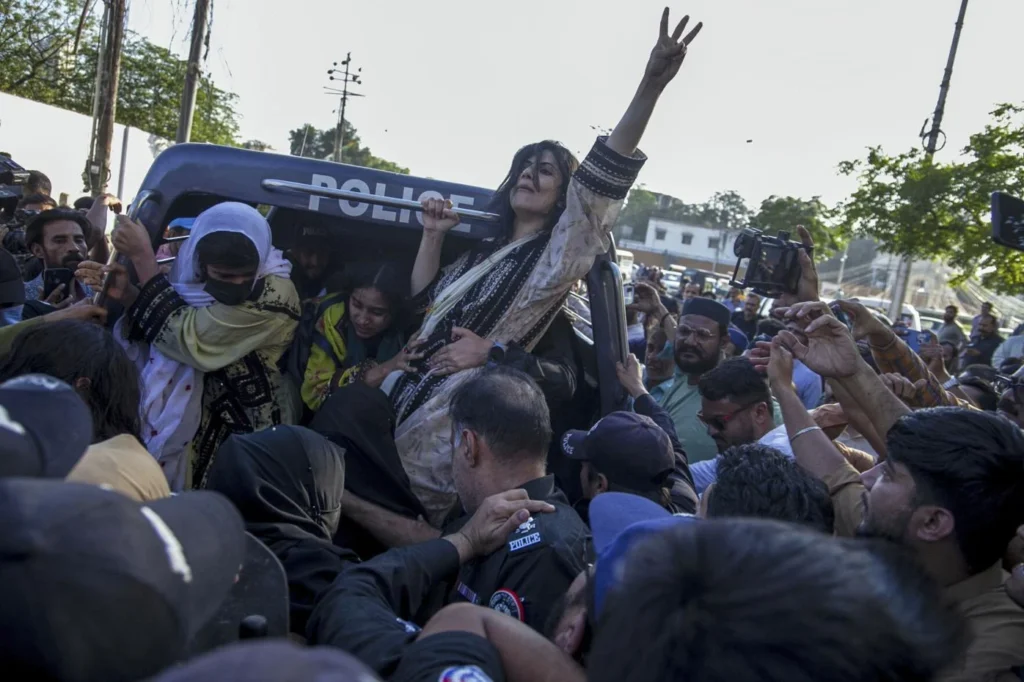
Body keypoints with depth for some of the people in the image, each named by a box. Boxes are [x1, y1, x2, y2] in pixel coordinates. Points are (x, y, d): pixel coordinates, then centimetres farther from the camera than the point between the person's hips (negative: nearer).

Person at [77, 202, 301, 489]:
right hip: (187, 422, 6)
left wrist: (142, 256, -20)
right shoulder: (195, 276, -4)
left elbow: (188, 339, -26)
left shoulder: (274, 294, -24)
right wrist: (126, 293, -11)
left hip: (245, 436, -6)